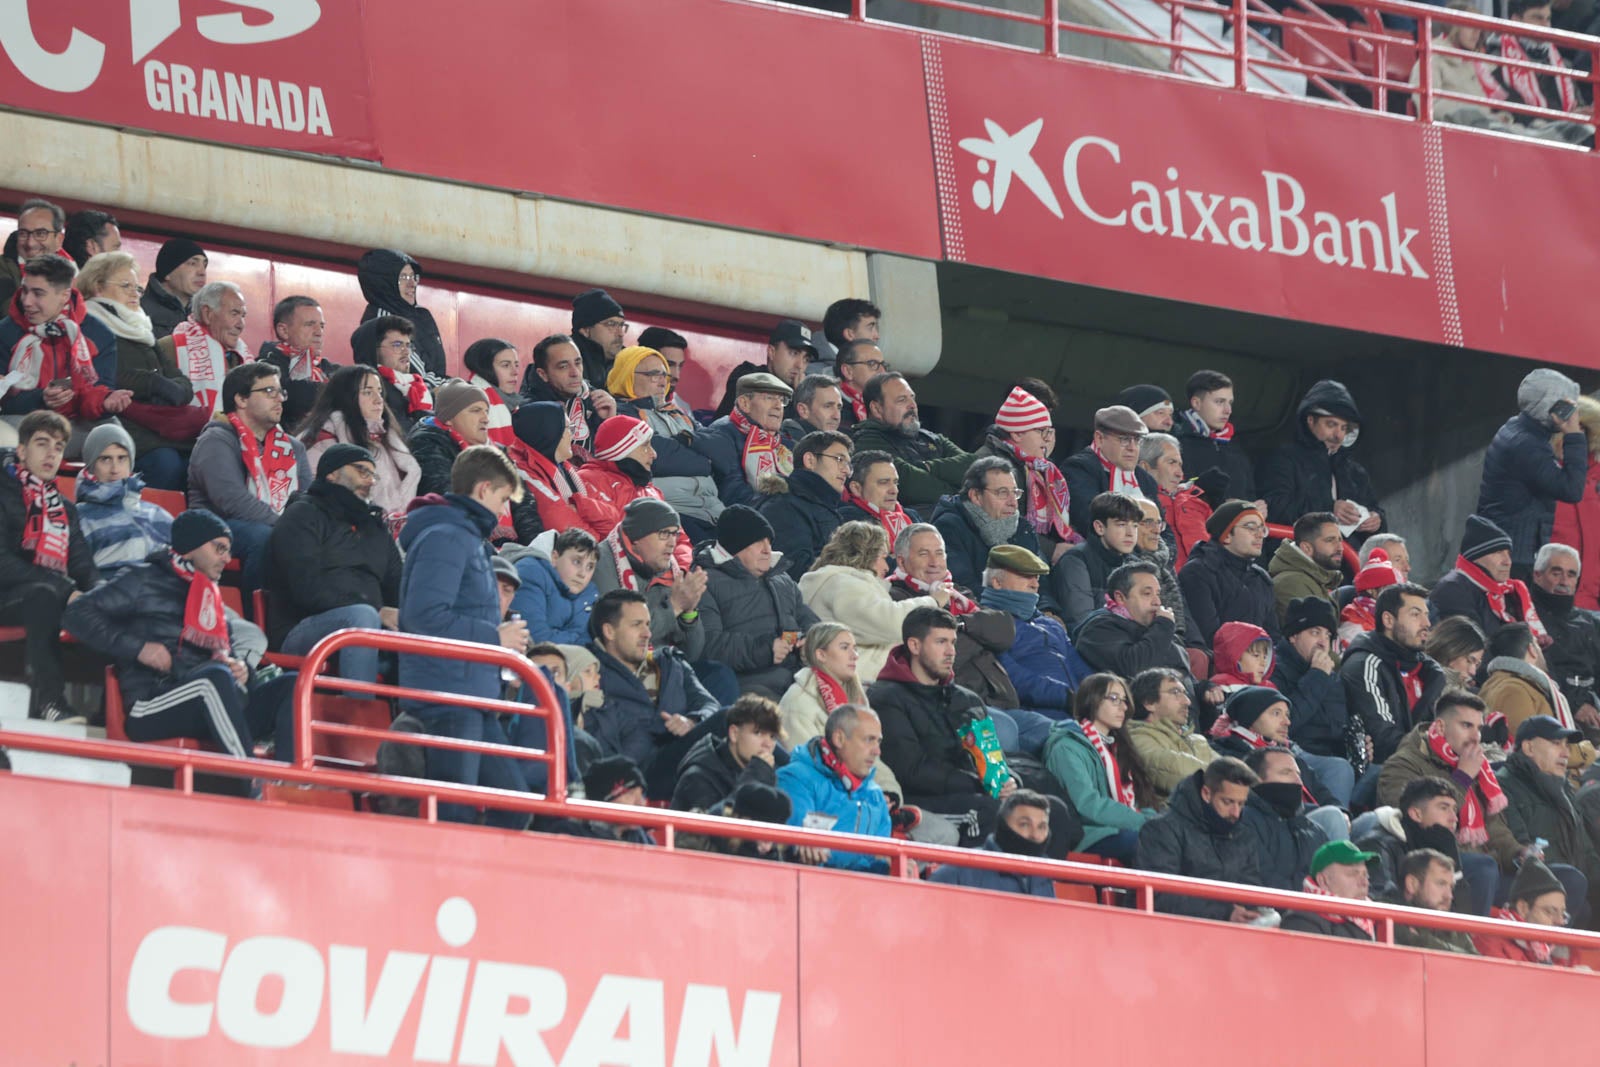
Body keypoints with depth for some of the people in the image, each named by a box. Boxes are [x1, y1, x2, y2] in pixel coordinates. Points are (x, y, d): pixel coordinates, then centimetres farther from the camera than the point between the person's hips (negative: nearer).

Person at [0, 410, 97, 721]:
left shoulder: (64, 509, 19)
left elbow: (84, 568, 12)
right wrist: (64, 589, -23)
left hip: (46, 600, 6)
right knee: (45, 595, -37)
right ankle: (49, 700, -41)